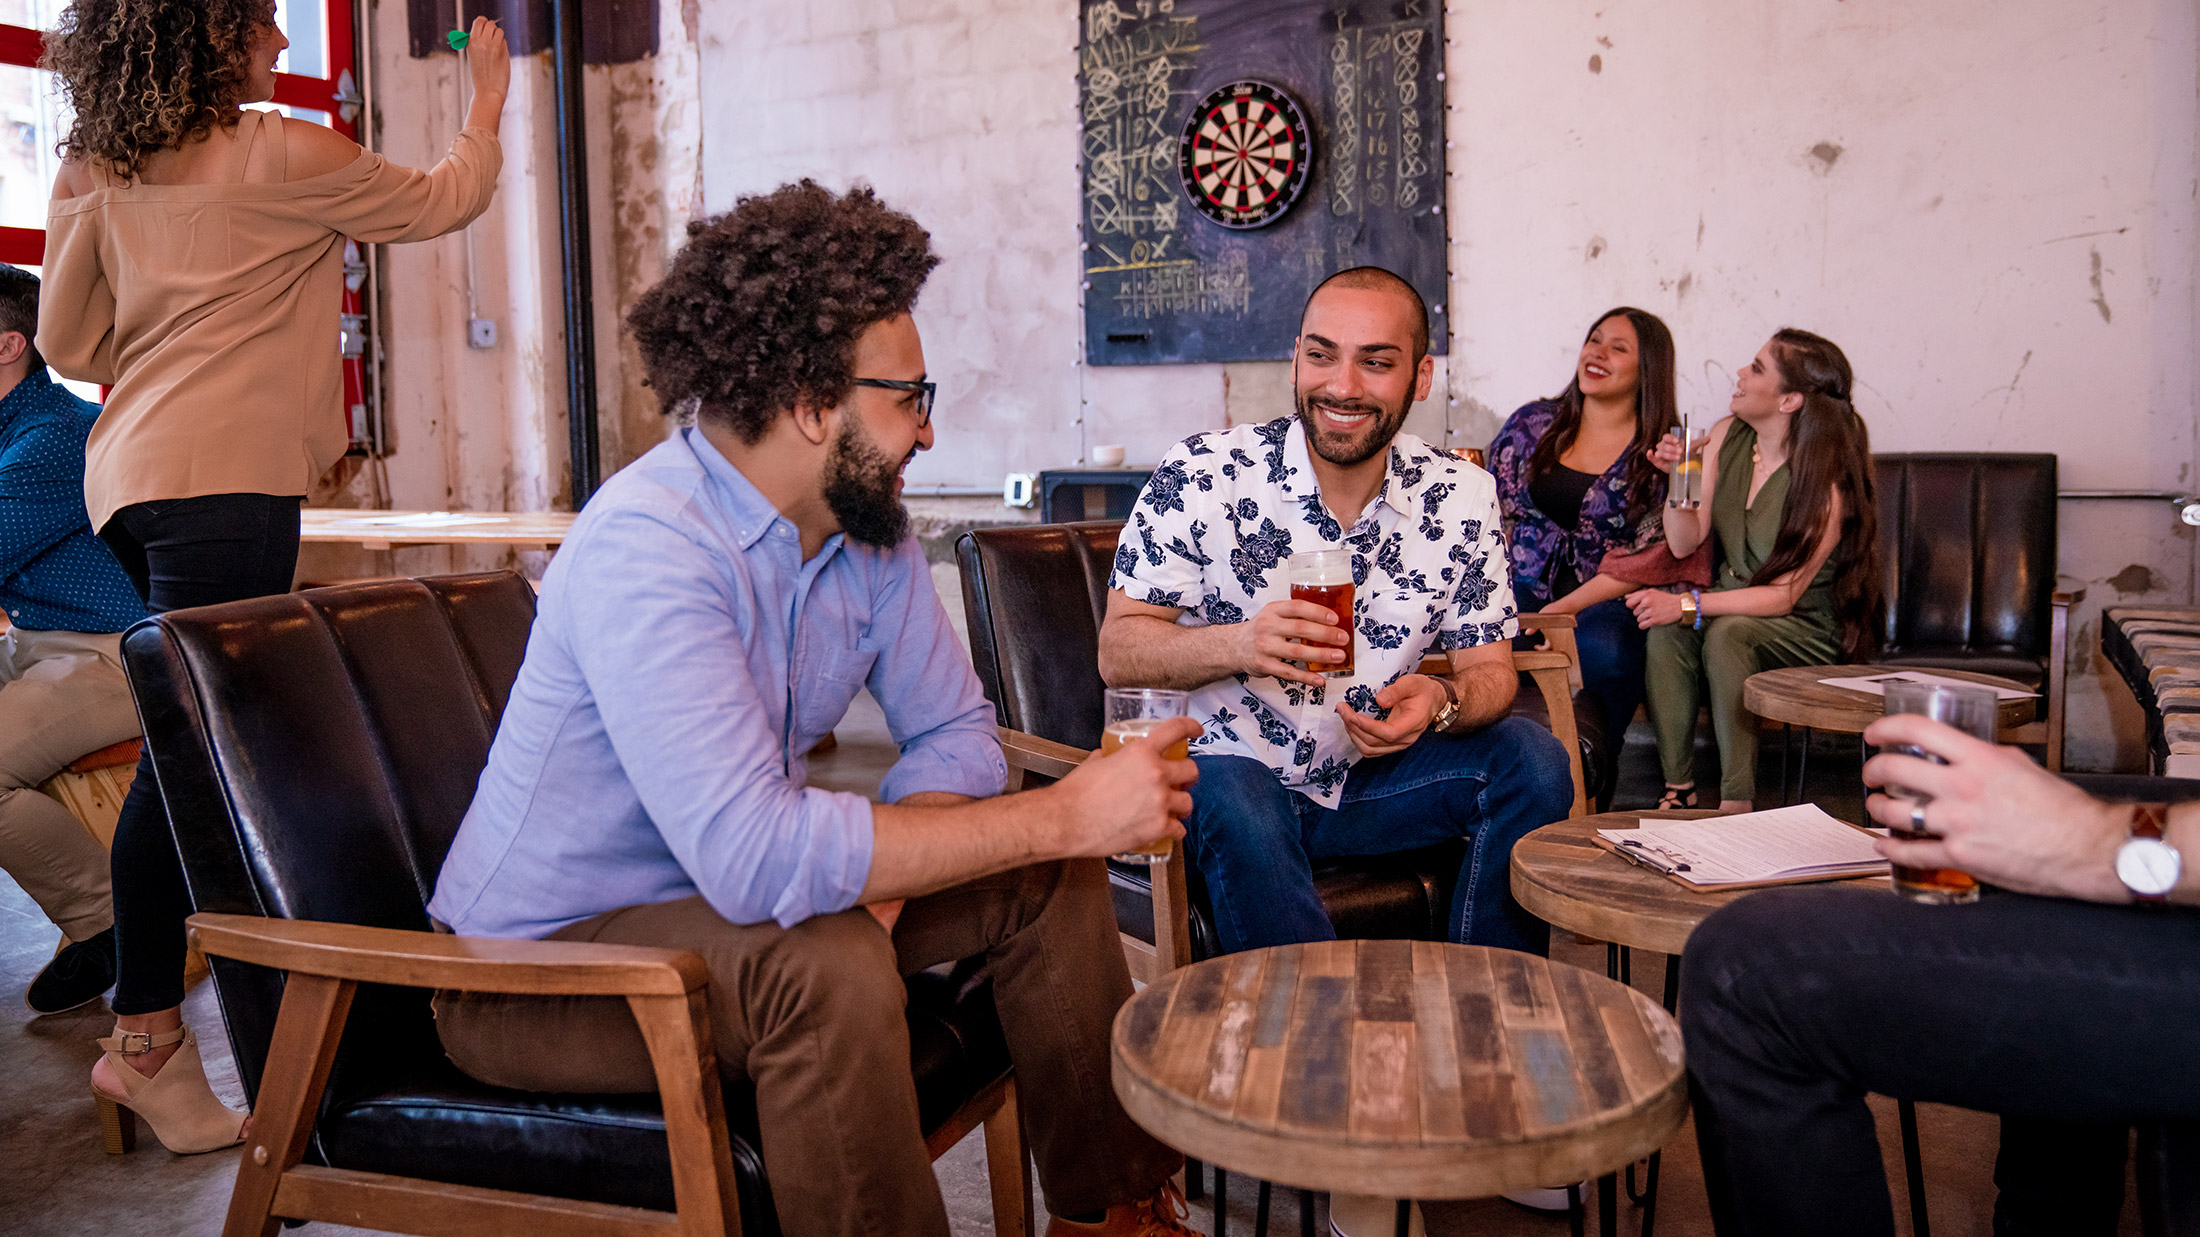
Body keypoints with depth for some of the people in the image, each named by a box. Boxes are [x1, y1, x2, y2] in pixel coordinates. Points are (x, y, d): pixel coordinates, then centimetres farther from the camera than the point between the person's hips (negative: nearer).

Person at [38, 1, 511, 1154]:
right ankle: (145, 1037, -6)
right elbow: (438, 201, 8)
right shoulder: (280, 156, -5)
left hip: (132, 473, 8)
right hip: (223, 476, -8)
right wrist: (487, 106, 24)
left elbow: (68, 344, 15)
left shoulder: (95, 173, 13)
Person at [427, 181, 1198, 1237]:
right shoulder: (647, 548, -30)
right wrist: (1066, 815, -34)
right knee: (827, 967, -35)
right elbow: (753, 855, -39)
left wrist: (871, 874, -21)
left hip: (715, 904, 8)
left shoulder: (866, 524, -5)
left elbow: (955, 735, 1)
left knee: (1049, 881, -1)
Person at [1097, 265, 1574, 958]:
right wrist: (1240, 644, -31)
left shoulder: (1462, 498, -3)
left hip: (1371, 773, 4)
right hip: (1228, 768, -4)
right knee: (1239, 813, -35)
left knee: (1533, 762, -15)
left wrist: (1442, 702, -24)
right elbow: (1118, 653, -11)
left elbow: (1490, 668, 2)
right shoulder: (1201, 477, -13)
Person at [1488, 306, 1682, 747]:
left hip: (1604, 601, -2)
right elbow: (1492, 511, 12)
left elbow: (1647, 559, -4)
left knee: (1606, 654, -35)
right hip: (1523, 587, 2)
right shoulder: (1533, 423, 11)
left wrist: (1565, 607, -14)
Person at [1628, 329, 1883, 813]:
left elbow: (1784, 594, -20)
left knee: (1728, 633, -36)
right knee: (1666, 629, -28)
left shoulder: (1825, 482, -19)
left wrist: (1688, 604, -29)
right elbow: (1684, 544, -2)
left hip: (1807, 631, -5)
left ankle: (1736, 805, -32)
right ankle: (1678, 790, -27)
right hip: (1733, 604, 5)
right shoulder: (1726, 437, 0)